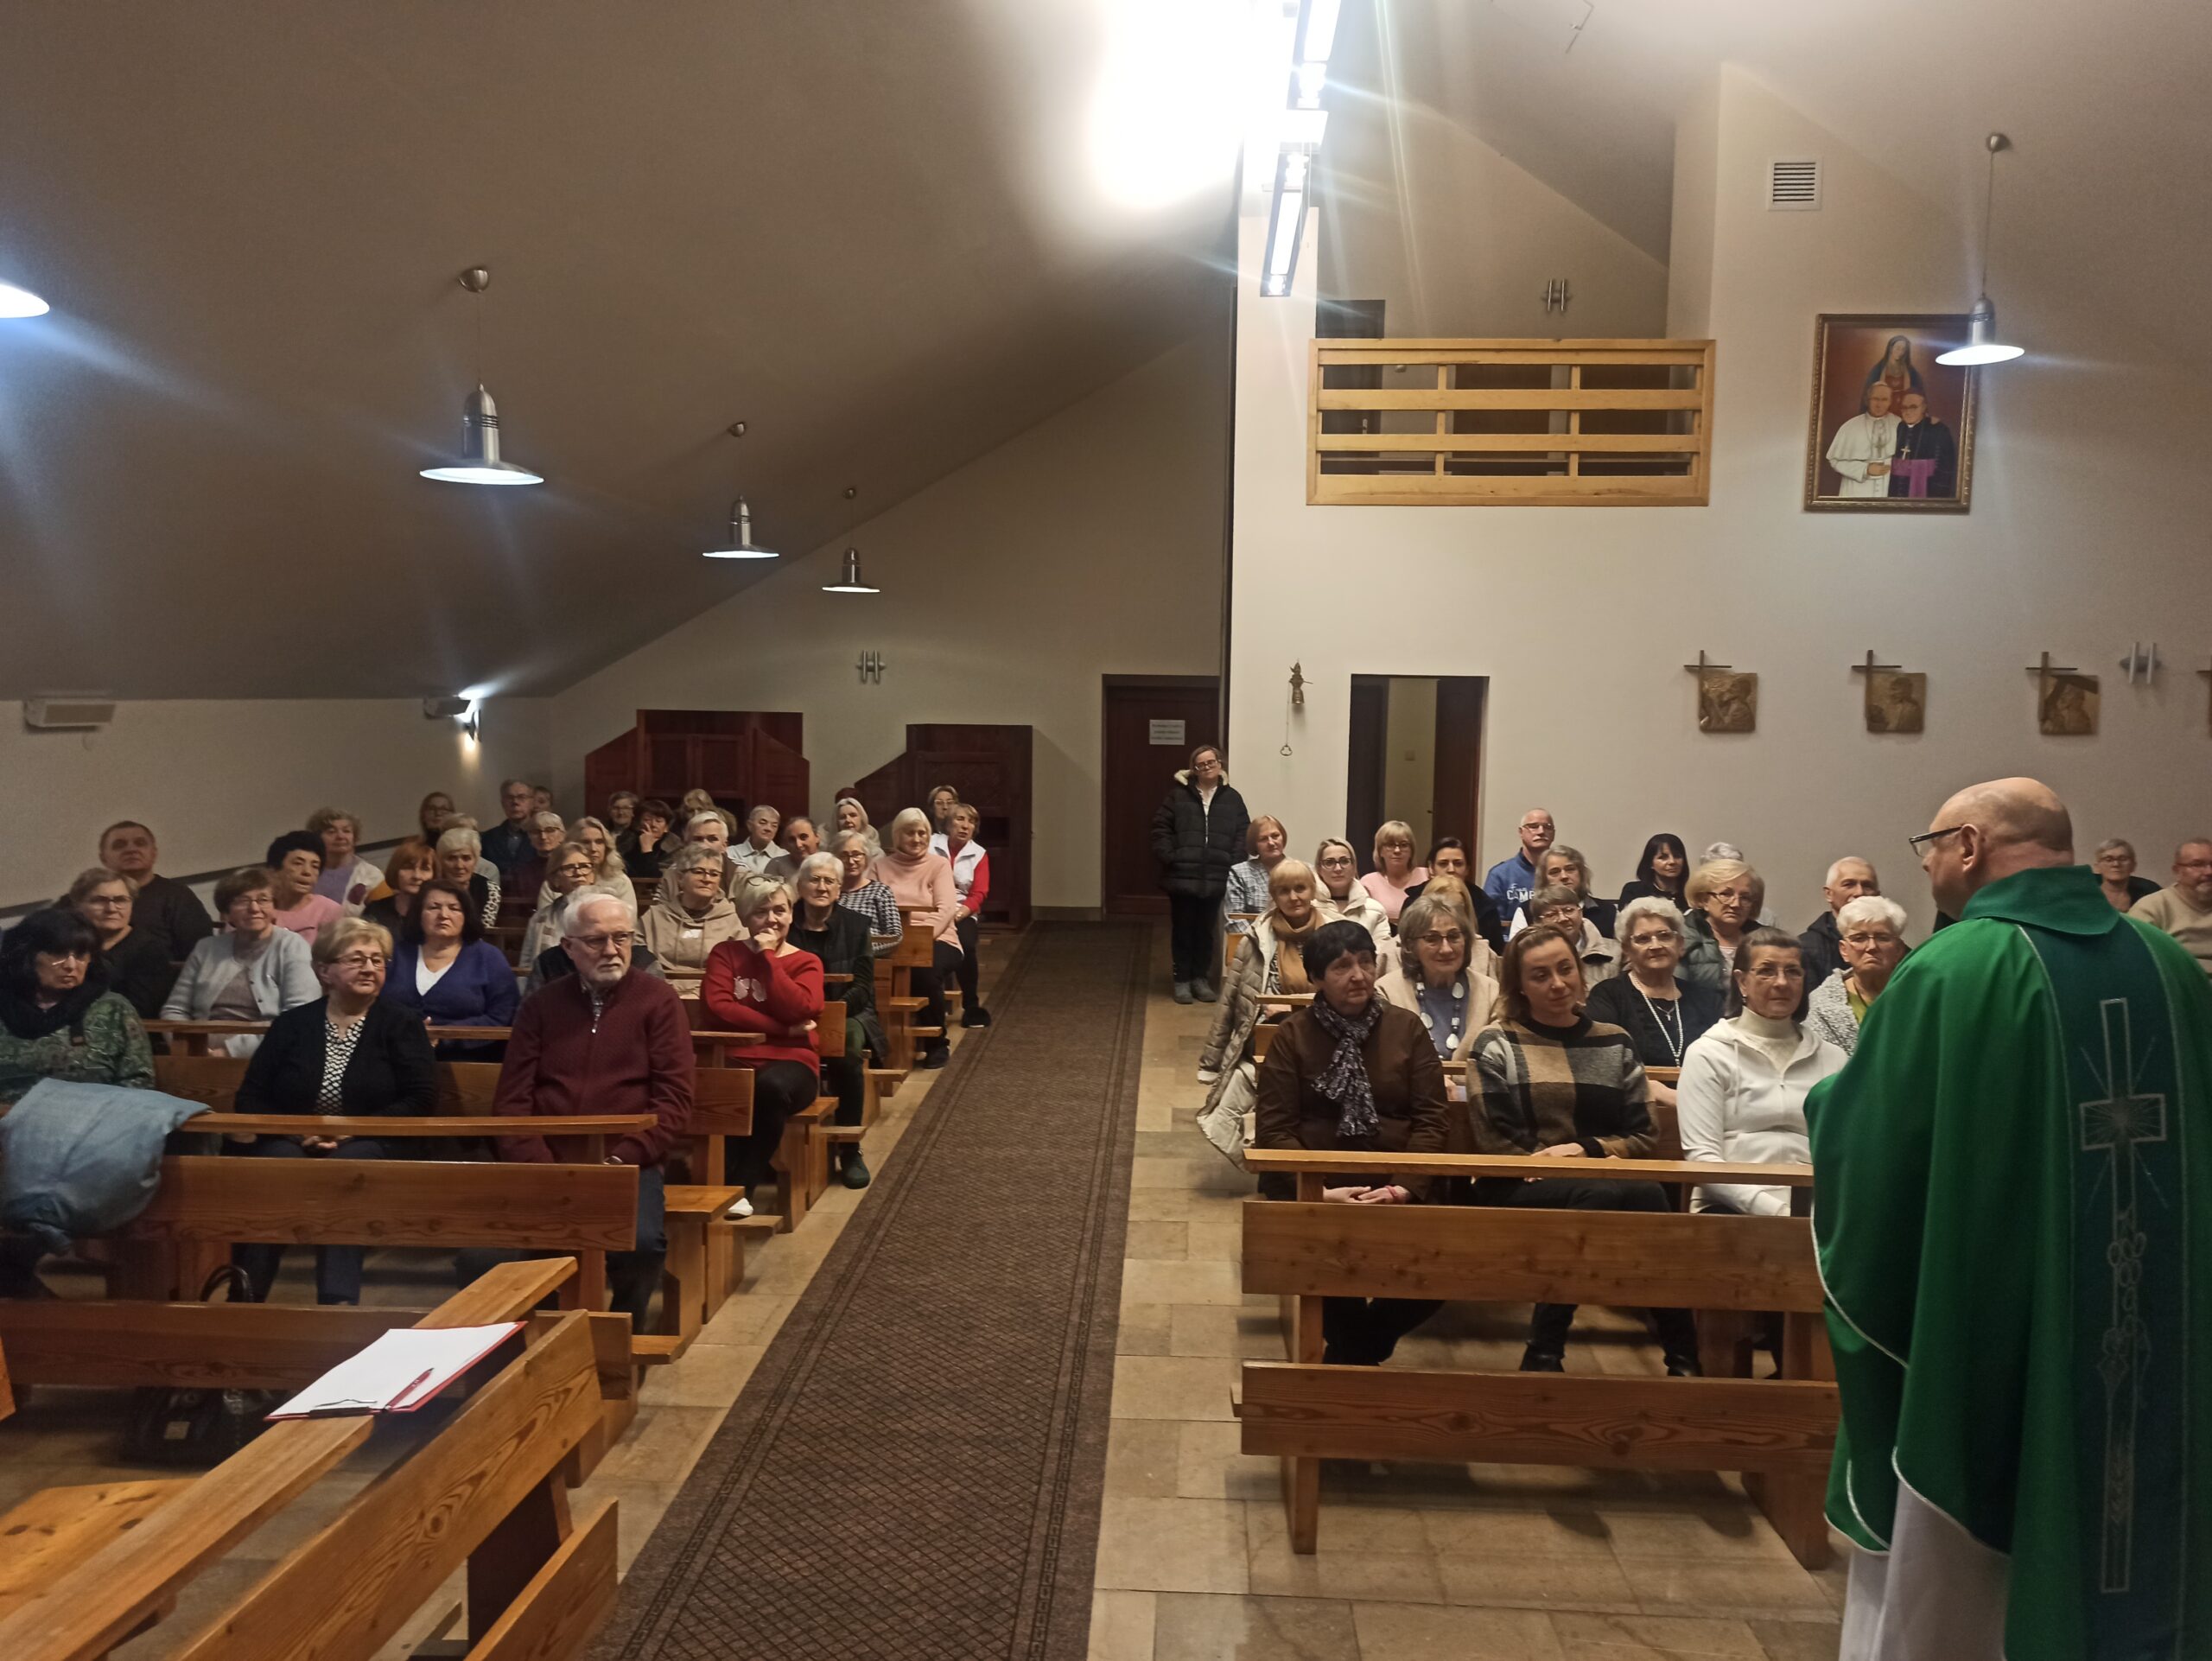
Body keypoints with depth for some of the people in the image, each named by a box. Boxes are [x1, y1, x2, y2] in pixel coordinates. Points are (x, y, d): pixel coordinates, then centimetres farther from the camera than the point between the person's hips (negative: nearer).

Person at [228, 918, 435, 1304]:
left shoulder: (400, 1026, 8)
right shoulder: (291, 1024, 14)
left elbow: (422, 1098, -3)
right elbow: (251, 1098, 9)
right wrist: (297, 1132, -10)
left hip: (369, 1145, -2)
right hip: (292, 1141, 2)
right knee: (276, 1163, -32)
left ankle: (338, 1300, -40)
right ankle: (245, 1293, -29)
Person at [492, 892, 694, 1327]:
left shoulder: (657, 999, 5)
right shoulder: (541, 1004, 13)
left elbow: (674, 1099, -2)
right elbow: (512, 1100, 7)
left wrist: (619, 1162, -14)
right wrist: (542, 1169, -9)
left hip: (625, 1165, -2)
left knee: (641, 1243, -31)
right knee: (484, 1249, -24)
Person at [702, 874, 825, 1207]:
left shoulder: (806, 962, 12)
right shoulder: (725, 953, 13)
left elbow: (799, 1009, -9)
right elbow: (716, 1005, -5)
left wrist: (767, 956, -5)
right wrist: (783, 1028, -10)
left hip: (790, 1061, 0)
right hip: (735, 1059, 0)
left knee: (771, 1086, -36)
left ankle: (742, 1185, -22)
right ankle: (721, 1182, -22)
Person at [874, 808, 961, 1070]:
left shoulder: (939, 864, 8)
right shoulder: (882, 865, 14)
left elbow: (946, 909, -6)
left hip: (937, 939, -1)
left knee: (926, 968, -36)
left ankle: (938, 1041, -14)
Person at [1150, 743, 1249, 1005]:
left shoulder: (1232, 798, 6)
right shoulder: (1178, 794, 1)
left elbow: (1243, 835, 5)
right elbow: (1160, 827, 0)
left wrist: (1233, 862, -6)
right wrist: (1168, 856, -10)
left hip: (1215, 878, 2)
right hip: (1182, 876, -2)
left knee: (1206, 930, 11)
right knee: (1183, 929, 5)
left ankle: (1201, 978, 22)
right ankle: (1182, 979, 14)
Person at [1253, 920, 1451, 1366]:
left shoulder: (1406, 1027, 7)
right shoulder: (1294, 1034, 2)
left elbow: (1434, 1118, 1)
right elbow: (1274, 1128, -4)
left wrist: (1403, 1188, -14)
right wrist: (1321, 1192, -18)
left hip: (1397, 1183, 2)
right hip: (1314, 1183, -2)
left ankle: (1352, 1355, 8)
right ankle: (1357, 1354, 5)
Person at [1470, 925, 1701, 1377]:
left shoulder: (1615, 1043, 15)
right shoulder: (1497, 1045, 4)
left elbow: (1642, 1137, 9)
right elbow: (1494, 1146, -4)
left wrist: (1587, 1150, -11)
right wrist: (1565, 1165, -15)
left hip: (1605, 1185, 3)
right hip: (1520, 1190, -3)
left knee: (1648, 1193, -33)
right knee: (1606, 1195, -34)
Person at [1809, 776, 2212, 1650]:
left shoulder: (1950, 970, -19)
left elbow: (1862, 1150, -15)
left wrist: (1828, 1098, 6)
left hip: (1978, 1346, -6)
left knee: (1937, 1597, 12)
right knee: (2118, 1577, 23)